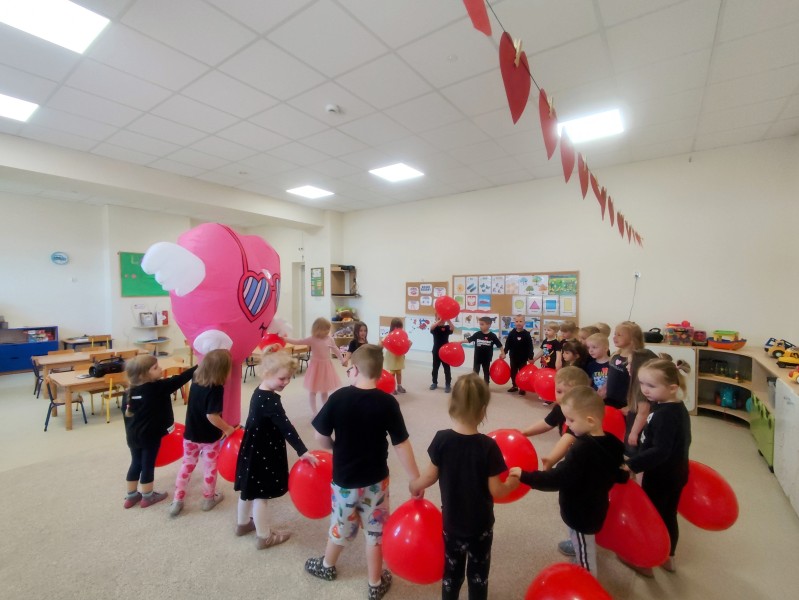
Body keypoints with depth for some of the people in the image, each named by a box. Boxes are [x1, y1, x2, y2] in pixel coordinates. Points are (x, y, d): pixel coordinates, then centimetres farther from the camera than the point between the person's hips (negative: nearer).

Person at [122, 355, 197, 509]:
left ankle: (131, 496, 34)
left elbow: (126, 413, 8)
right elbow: (180, 379, -22)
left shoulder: (130, 392, -1)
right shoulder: (158, 388, -22)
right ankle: (147, 497, 26)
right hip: (150, 436, -7)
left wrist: (131, 431, 20)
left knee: (136, 464, 20)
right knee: (148, 465, 9)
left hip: (133, 436, 7)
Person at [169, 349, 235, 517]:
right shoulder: (216, 389, -29)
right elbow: (212, 416, -32)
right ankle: (208, 499, 31)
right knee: (210, 467, 15)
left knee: (187, 465, 21)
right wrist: (227, 429, -17)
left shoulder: (195, 380, -7)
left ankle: (177, 500, 28)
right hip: (210, 437, -5)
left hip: (191, 434, 5)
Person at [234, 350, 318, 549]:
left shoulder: (260, 392, 0)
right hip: (263, 453, -9)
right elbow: (286, 427, -36)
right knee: (260, 494, 7)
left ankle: (243, 523, 45)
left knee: (249, 488, 25)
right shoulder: (270, 401, -30)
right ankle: (264, 537, 24)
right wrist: (303, 451, -37)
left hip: (254, 449, 9)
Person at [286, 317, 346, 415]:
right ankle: (314, 412, 16)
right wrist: (284, 339, -29)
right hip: (316, 366, -3)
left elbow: (336, 350, 10)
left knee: (324, 390, 16)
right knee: (313, 391, 4)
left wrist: (342, 360, 17)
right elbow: (297, 342, -18)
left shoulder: (330, 339, -2)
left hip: (326, 366, 3)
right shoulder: (311, 339, -13)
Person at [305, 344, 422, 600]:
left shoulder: (338, 397, -17)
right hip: (375, 480, -1)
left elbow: (321, 436, -9)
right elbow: (401, 444, -16)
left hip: (344, 478, 1)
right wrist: (416, 479, -7)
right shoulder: (388, 402, -18)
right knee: (376, 531, 19)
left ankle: (327, 566, 52)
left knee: (341, 525, 26)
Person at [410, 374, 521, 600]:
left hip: (451, 520, 2)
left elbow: (431, 476, -10)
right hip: (480, 523, -2)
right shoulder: (488, 446, -24)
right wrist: (515, 480, 2)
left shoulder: (441, 439, -19)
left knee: (451, 570, 24)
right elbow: (496, 490, -17)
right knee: (478, 573, 22)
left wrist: (414, 485, 10)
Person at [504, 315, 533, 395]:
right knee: (513, 372, 13)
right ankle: (514, 386, 28)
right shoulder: (512, 333, -4)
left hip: (523, 357, -3)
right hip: (513, 357, 3)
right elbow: (507, 344, 0)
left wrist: (530, 357, -15)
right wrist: (504, 352, -9)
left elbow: (530, 346, -10)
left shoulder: (526, 334, -10)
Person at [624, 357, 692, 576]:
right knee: (668, 516, 24)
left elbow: (659, 451, -37)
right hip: (675, 472, 9)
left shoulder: (665, 415, -31)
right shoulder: (676, 408, -1)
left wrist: (631, 466, -40)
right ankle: (667, 558, 44)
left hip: (661, 476, -9)